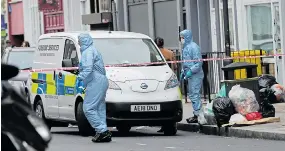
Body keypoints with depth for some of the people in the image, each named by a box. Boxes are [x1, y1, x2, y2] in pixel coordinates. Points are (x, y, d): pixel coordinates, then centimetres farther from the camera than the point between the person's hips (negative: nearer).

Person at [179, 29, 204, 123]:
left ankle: (197, 115, -4)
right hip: (190, 75, 10)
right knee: (191, 94, 12)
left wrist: (190, 71, -20)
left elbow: (199, 63, -18)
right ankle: (196, 114, 18)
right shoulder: (185, 47, 14)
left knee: (195, 95, -8)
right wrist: (183, 72, 16)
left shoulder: (193, 47, -14)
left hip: (195, 75, -10)